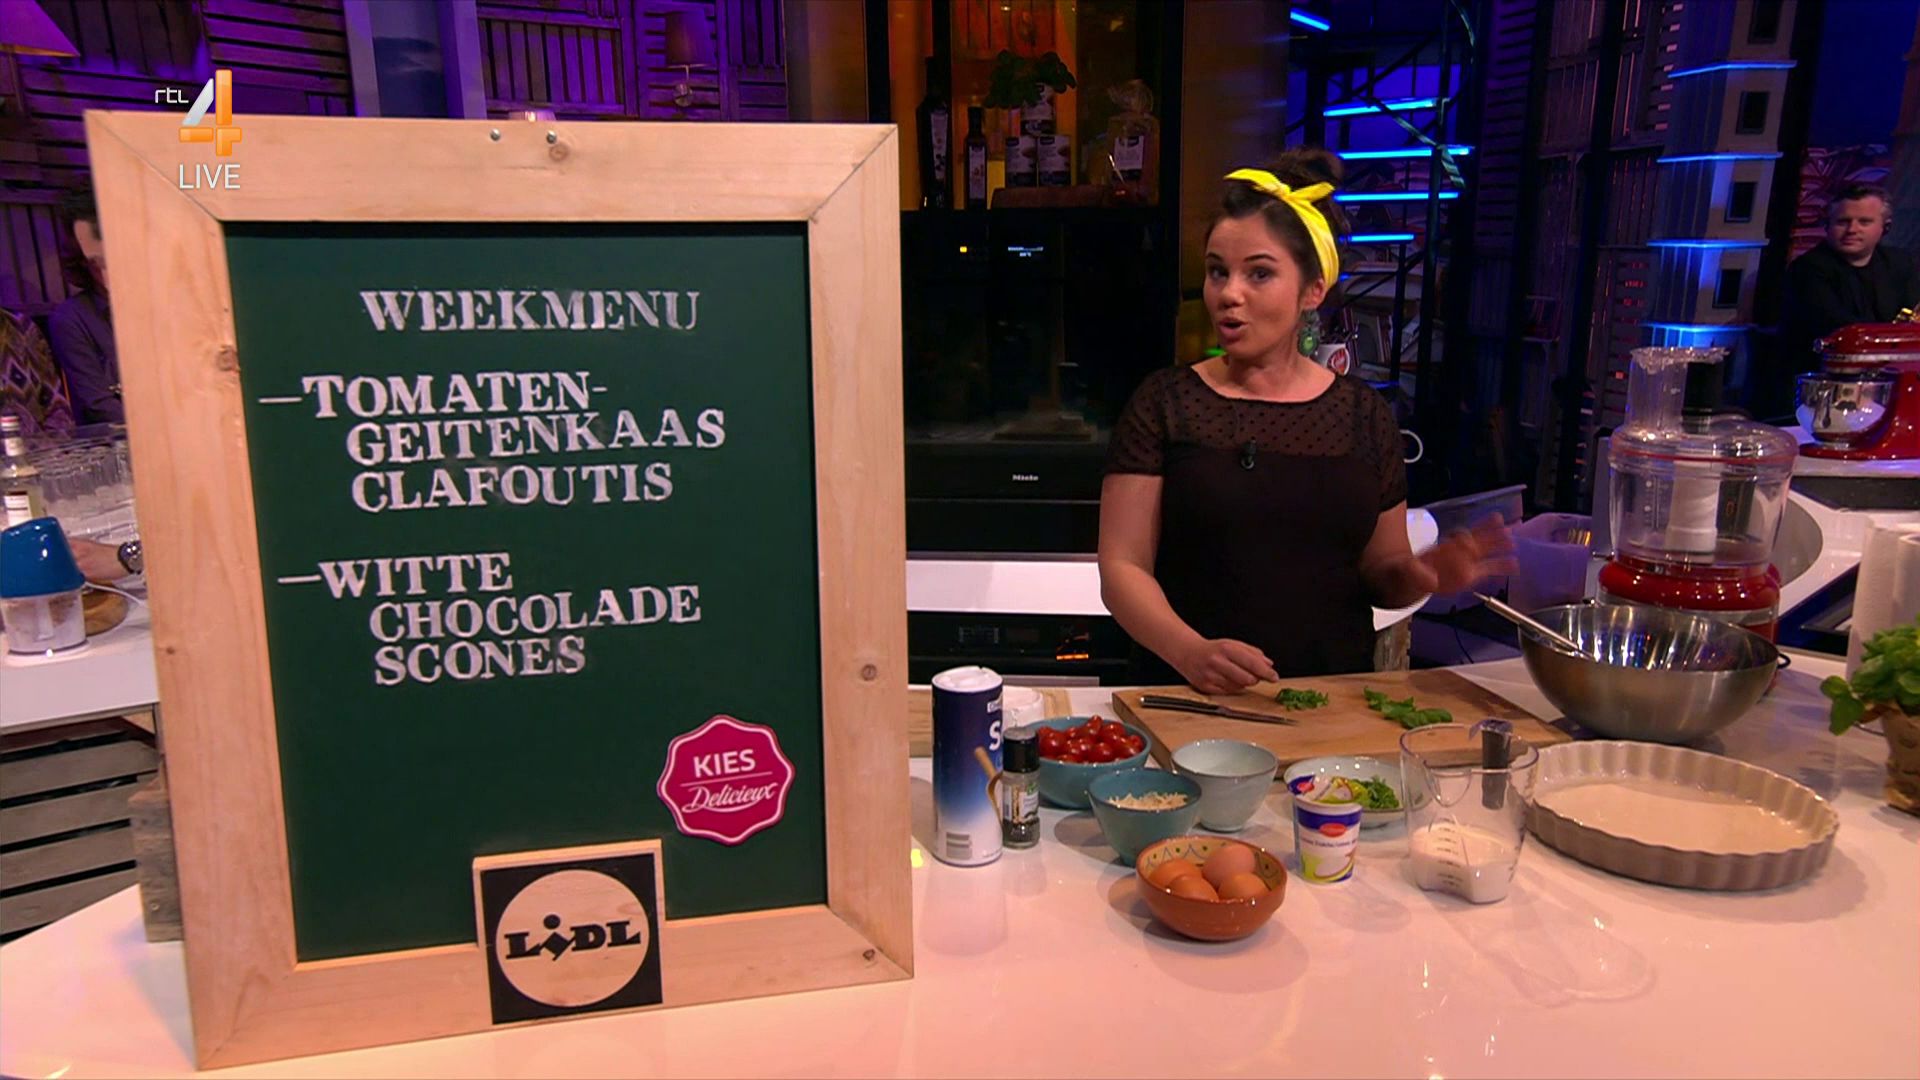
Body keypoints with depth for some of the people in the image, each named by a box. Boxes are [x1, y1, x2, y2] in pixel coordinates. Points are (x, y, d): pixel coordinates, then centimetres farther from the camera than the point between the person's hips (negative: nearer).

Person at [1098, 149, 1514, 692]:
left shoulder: (1363, 413, 10)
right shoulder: (1164, 403, 1)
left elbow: (1379, 575, 18)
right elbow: (1123, 569, -4)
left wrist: (1418, 575, -4)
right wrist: (1191, 651, -20)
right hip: (1192, 703, -3)